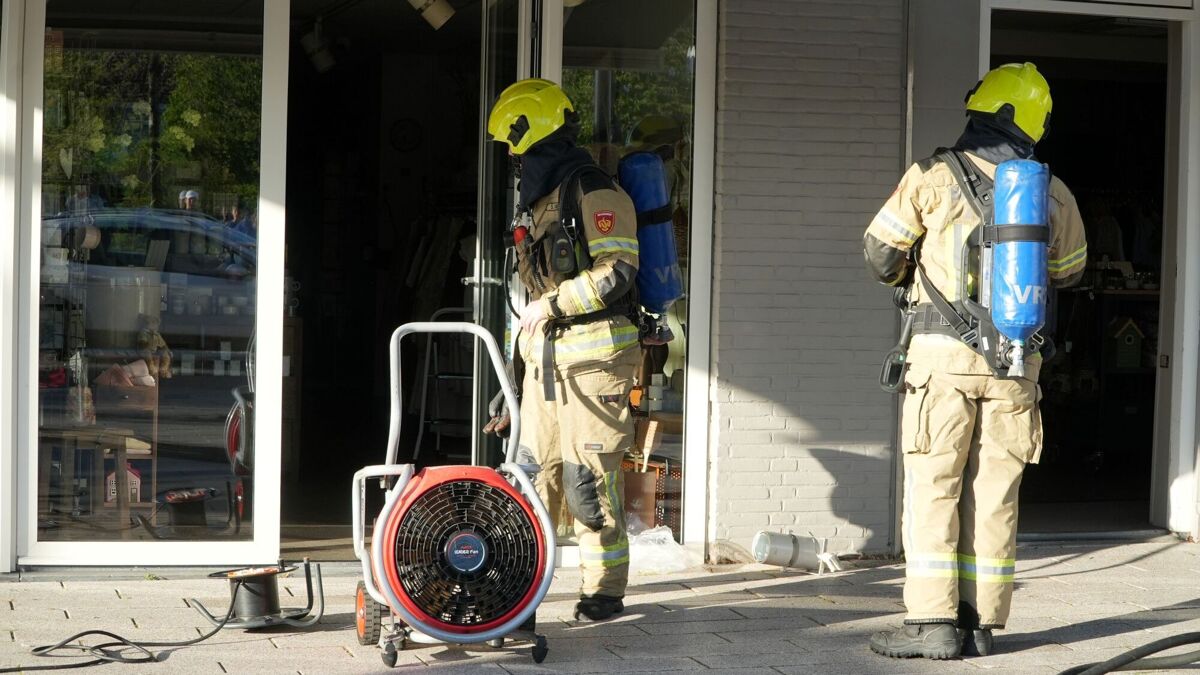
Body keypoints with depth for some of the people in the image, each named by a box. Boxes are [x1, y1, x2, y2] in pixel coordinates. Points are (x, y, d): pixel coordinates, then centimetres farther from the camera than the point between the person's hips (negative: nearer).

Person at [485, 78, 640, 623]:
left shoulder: (595, 193, -10)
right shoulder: (539, 201, 19)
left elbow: (616, 271, -21)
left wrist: (551, 304, -18)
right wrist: (521, 346, 26)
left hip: (592, 353, -9)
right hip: (546, 355, 9)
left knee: (588, 476, -7)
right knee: (534, 468, 10)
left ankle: (605, 590, 0)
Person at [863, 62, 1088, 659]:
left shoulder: (934, 176, -5)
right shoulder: (1054, 196, 5)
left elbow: (879, 250, 3)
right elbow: (1069, 271, 21)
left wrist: (904, 280, 25)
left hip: (944, 355, -3)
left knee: (932, 487, 2)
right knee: (992, 493, 8)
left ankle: (932, 622, -1)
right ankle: (980, 623, 10)